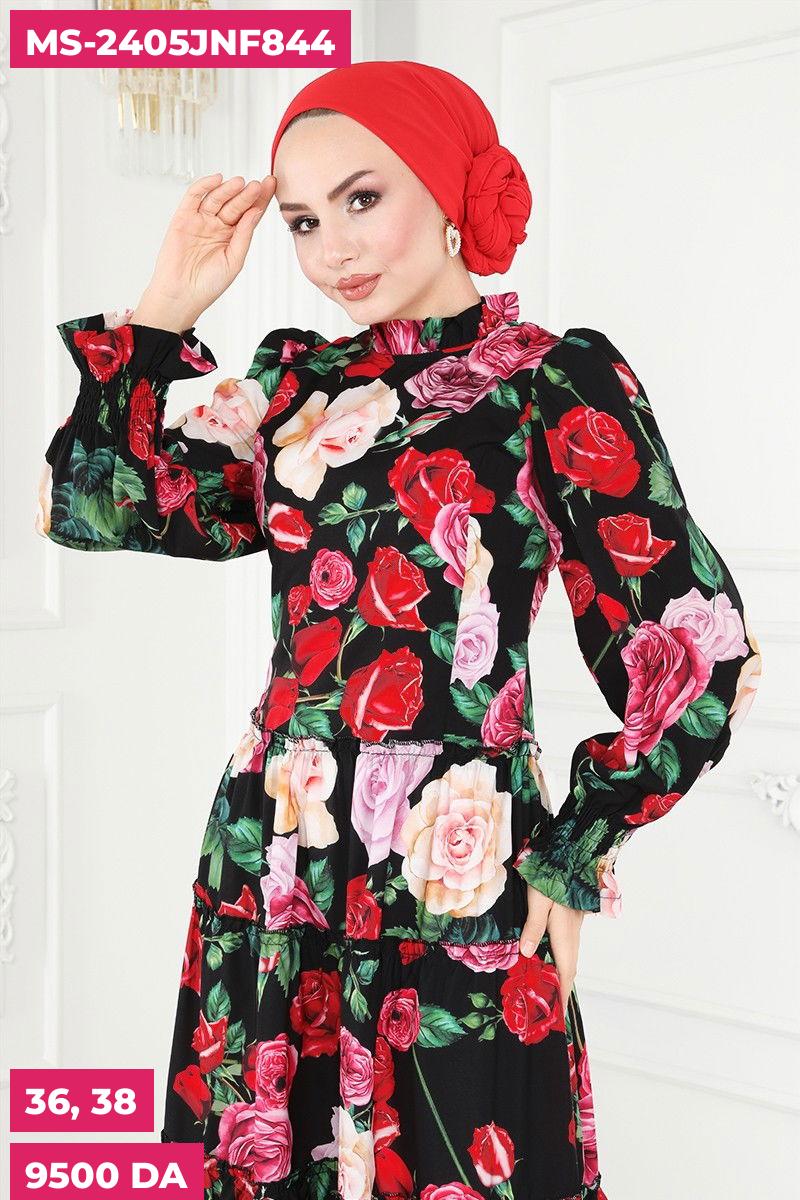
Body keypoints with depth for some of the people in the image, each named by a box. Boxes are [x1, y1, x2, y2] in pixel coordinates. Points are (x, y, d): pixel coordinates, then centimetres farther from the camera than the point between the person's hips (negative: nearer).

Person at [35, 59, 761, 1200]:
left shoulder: (558, 380, -6)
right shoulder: (299, 378, 11)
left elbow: (693, 653, -8)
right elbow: (97, 503, 6)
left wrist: (564, 866, -2)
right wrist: (166, 307, 3)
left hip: (454, 895, -5)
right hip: (265, 869, 5)